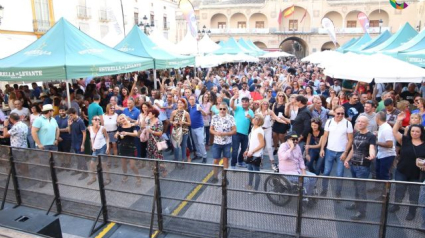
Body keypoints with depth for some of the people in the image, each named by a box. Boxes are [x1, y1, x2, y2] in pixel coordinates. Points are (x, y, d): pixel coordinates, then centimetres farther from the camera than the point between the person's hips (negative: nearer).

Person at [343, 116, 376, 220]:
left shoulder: (371, 136, -11)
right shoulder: (356, 134, 10)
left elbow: (371, 148, -28)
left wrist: (372, 155, -49)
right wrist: (347, 160, 15)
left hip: (363, 167, -6)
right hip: (353, 165, 6)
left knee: (361, 189, -2)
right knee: (356, 187, 19)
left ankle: (362, 211, 7)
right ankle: (357, 204, 35)